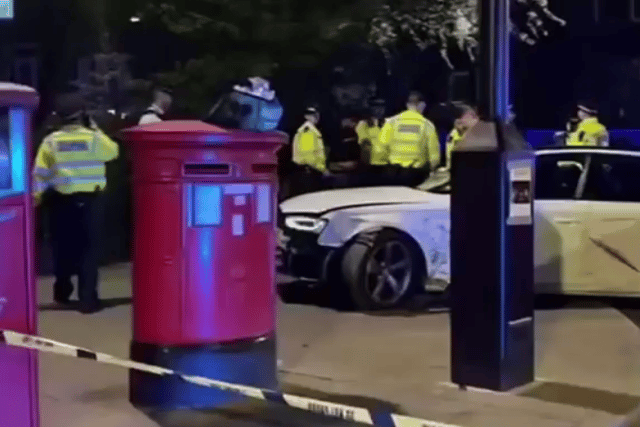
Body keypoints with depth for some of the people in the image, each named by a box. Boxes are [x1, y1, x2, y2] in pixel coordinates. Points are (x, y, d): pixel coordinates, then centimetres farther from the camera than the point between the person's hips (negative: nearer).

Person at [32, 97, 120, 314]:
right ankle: (88, 299, -2)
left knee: (63, 246, 17)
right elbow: (113, 151, 14)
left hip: (61, 200, 2)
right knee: (88, 248, 2)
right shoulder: (93, 138, -4)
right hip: (87, 200, -2)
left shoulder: (51, 140, -1)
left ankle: (62, 291, 30)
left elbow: (40, 171, -1)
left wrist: (37, 194, 7)